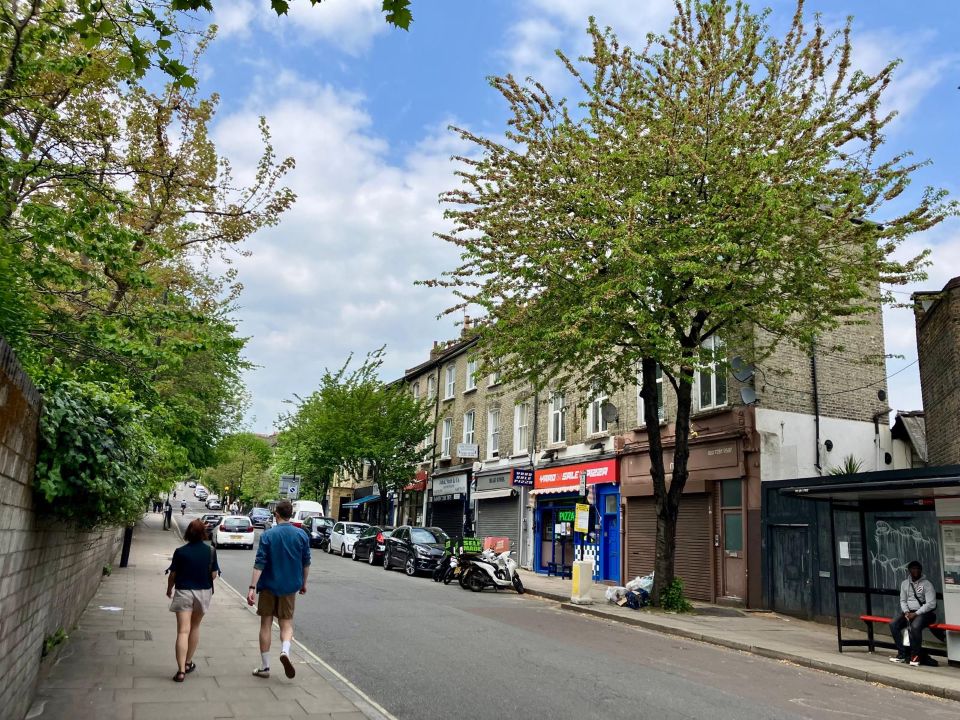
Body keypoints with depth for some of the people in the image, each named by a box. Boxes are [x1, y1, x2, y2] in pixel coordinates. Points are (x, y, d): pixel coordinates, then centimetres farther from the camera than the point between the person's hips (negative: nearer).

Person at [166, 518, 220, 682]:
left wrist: (169, 589, 15)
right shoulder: (210, 551, -8)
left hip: (183, 593, -2)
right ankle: (188, 663, 31)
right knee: (195, 627, 19)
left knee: (183, 631, -2)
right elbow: (214, 574, -5)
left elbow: (172, 575, -4)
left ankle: (181, 670, -10)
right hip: (203, 593, 2)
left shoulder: (180, 552, -9)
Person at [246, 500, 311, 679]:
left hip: (269, 585, -1)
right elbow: (306, 562, 4)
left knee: (266, 625, 11)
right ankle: (285, 651, -17)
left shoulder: (268, 535, -9)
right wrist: (303, 583, 17)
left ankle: (265, 667, 14)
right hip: (290, 587, 1)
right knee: (286, 624, 11)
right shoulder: (301, 535, -2)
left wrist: (252, 587, -14)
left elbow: (260, 563, -15)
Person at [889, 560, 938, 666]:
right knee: (893, 624, -17)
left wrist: (916, 614, -18)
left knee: (915, 626, -37)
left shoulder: (927, 584, -8)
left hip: (925, 613, -6)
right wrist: (906, 612, -6)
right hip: (910, 612, 6)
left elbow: (931, 604, -14)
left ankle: (916, 655, -18)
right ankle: (902, 654, -9)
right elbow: (903, 600, 15)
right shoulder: (904, 583, 11)